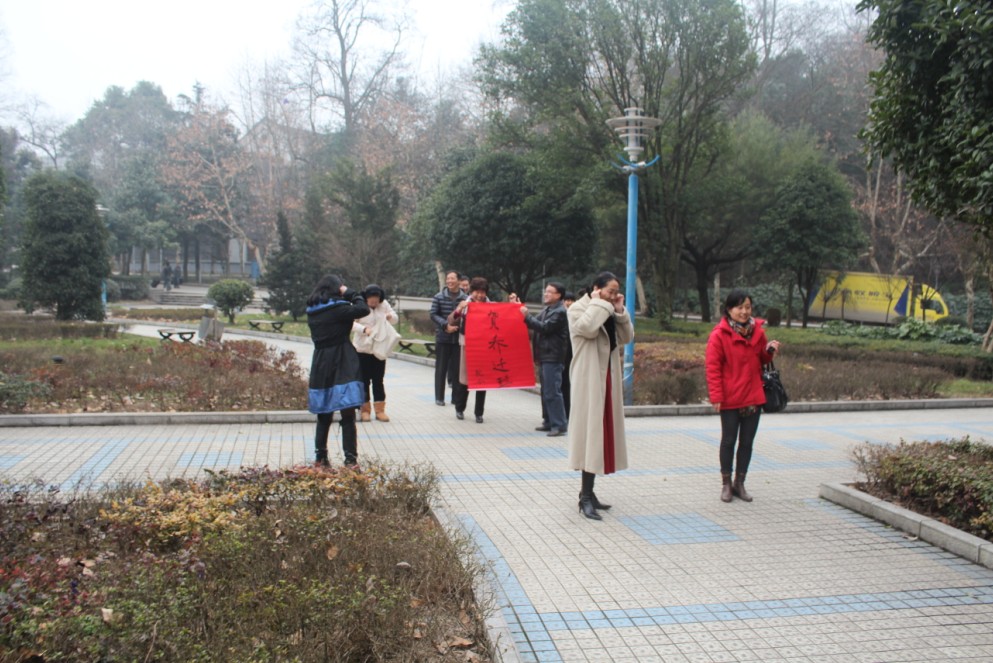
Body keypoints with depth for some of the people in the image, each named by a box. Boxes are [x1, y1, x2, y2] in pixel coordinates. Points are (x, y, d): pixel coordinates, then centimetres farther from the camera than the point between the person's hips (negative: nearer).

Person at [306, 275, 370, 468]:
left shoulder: (312, 311, 8)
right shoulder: (338, 308, -13)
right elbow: (363, 309, -14)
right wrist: (350, 293, -2)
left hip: (320, 369, 6)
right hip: (342, 368, -6)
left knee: (324, 417, 15)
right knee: (348, 416, -2)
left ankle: (321, 457, 19)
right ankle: (350, 459, -4)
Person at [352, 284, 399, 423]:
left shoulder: (384, 304, -1)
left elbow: (395, 319, 7)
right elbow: (351, 323, -15)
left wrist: (391, 316, -16)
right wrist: (364, 329, -32)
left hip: (380, 349, 3)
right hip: (362, 349, -3)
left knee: (378, 380, 8)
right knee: (364, 380, 4)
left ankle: (380, 410, 13)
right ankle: (364, 409, 13)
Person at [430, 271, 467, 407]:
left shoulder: (465, 299, -1)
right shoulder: (439, 297, 1)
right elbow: (433, 314, -2)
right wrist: (446, 325, -15)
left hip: (459, 338, 1)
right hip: (442, 338, 0)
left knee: (457, 368, 6)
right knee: (441, 368, 4)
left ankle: (456, 397, 16)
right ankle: (439, 397, 12)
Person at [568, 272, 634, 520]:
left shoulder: (609, 313, 15)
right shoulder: (578, 308, -6)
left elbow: (627, 337, 9)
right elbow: (588, 327, -27)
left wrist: (619, 311, -1)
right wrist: (599, 303, -14)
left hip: (607, 379, 8)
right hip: (588, 381, -8)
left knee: (599, 434, 9)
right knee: (590, 433, -9)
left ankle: (588, 492, 17)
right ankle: (586, 497, -6)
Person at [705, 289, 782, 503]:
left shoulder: (757, 331, 6)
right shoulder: (719, 335, -10)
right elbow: (713, 367, -10)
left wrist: (769, 351, -3)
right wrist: (716, 396, -15)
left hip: (754, 397, 5)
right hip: (730, 399, -5)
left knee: (747, 442, 11)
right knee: (728, 441, 7)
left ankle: (740, 483, 23)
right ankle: (726, 484, 19)